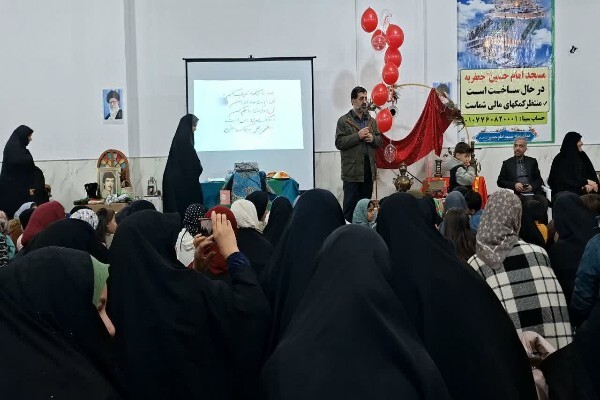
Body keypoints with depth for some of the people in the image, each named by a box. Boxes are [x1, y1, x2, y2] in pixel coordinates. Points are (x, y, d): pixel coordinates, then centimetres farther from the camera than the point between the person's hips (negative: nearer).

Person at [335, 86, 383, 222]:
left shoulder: (371, 121, 15)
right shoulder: (344, 121, -1)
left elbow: (380, 142, 18)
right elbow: (339, 143, -10)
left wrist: (373, 138, -4)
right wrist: (358, 136, -16)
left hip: (369, 169, 5)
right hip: (352, 171, -5)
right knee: (350, 205, -4)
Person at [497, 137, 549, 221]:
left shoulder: (532, 161, 19)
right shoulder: (507, 163, 15)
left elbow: (539, 180, 15)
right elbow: (500, 181, 8)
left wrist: (532, 187, -7)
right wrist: (514, 185, -8)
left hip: (533, 191, 2)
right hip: (516, 193, -2)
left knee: (544, 201, -30)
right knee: (530, 201, -34)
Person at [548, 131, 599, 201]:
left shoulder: (581, 156, 12)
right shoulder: (561, 160, -5)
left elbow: (591, 174, 8)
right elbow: (565, 180, -12)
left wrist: (589, 184, -14)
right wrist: (586, 182, -12)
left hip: (580, 190, 5)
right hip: (564, 192, -5)